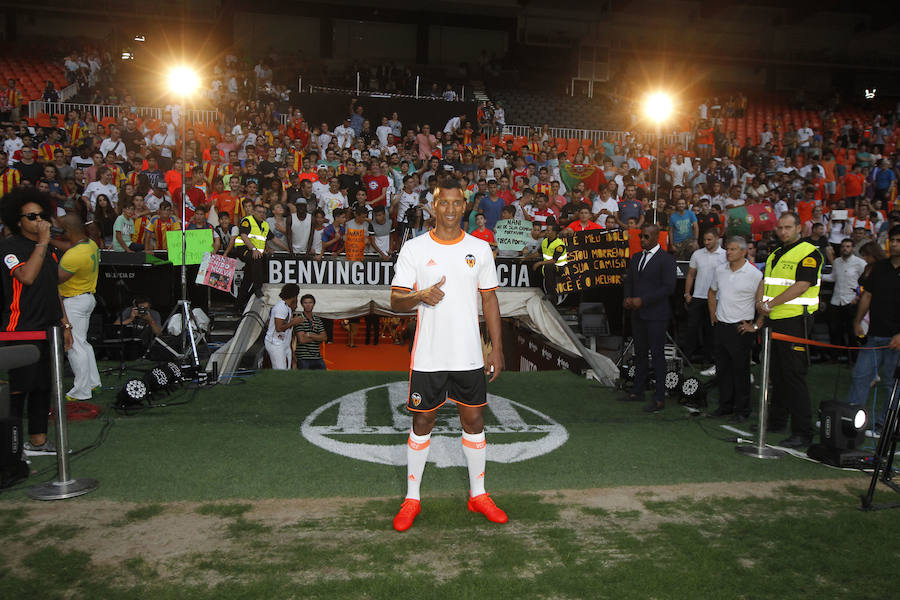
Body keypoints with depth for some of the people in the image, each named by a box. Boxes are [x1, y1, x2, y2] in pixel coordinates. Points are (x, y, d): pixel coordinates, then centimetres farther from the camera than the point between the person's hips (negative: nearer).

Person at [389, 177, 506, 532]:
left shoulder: (480, 249, 4)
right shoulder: (414, 249, -2)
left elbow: (489, 300, 8)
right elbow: (395, 302, -3)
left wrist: (497, 348, 4)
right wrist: (420, 296, -24)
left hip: (469, 356, 2)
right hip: (427, 356, -2)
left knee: (474, 421, 9)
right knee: (422, 423, 7)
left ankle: (477, 494, 27)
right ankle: (412, 499, 22)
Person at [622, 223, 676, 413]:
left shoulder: (666, 259, -9)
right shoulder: (636, 258, 14)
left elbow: (669, 288, -15)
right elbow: (629, 281, 21)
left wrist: (642, 300, -18)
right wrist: (627, 298, 0)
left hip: (656, 315, -7)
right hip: (638, 314, 7)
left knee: (657, 355, -3)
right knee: (640, 353, 14)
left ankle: (659, 399, 1)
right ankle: (637, 391, 24)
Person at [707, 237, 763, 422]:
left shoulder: (755, 274, -11)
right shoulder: (719, 270, 6)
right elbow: (712, 292, 23)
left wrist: (755, 326, -10)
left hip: (740, 329, -5)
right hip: (720, 326, 5)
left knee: (740, 370, 2)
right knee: (722, 369, 12)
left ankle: (741, 410, 13)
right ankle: (725, 405, 25)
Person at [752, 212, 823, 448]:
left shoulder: (809, 253, -8)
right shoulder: (774, 255, 18)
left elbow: (801, 286, -18)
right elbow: (765, 284, 16)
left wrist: (771, 304, -17)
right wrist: (761, 309, 0)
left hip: (795, 321, -8)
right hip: (773, 322, 8)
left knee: (794, 375, -9)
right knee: (776, 374, 15)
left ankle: (803, 432, -4)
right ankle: (777, 421, 26)